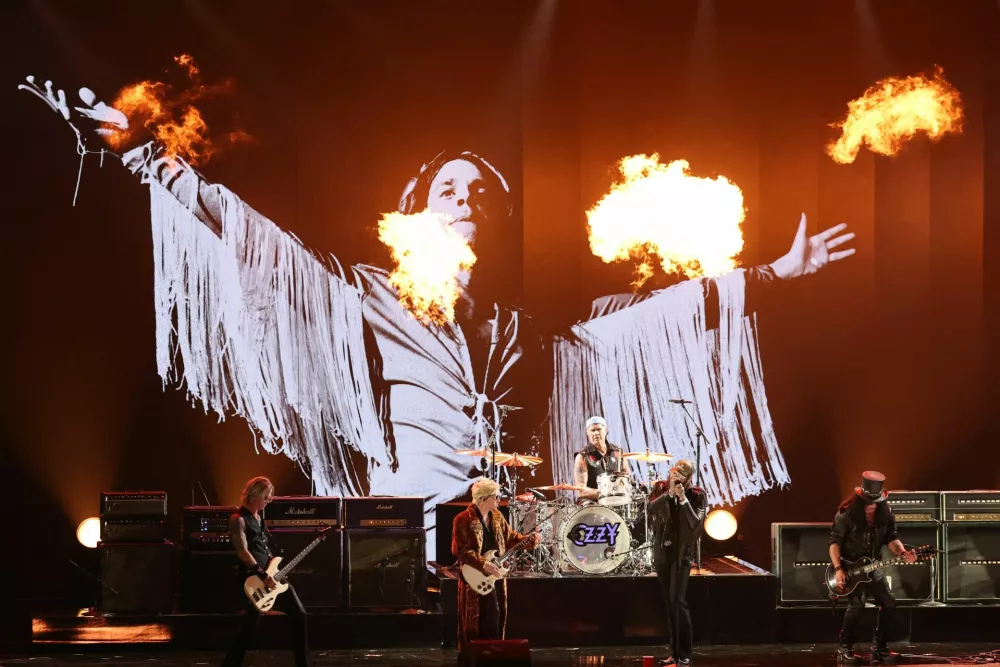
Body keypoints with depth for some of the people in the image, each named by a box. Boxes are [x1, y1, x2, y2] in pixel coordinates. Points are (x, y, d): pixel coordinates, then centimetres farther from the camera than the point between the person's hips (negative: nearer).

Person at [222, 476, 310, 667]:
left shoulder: (259, 517, 16)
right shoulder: (239, 519, -11)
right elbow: (242, 551, -20)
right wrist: (263, 575, -24)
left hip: (273, 575, 9)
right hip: (255, 580, -9)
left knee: (299, 615, 9)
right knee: (250, 628, -8)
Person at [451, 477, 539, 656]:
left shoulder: (496, 516, 8)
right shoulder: (464, 520, -16)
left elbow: (510, 537, 17)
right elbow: (461, 550, -19)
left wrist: (529, 539, 0)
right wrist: (484, 565, -23)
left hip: (495, 574, 8)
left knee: (497, 616, 11)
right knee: (477, 620, -3)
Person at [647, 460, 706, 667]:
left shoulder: (696, 495, -7)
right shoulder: (661, 488, 2)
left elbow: (696, 523, -17)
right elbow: (652, 508, -12)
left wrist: (683, 499, -23)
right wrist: (669, 493, -22)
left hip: (681, 552, -5)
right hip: (662, 551, 5)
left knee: (678, 601, -14)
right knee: (669, 603, 8)